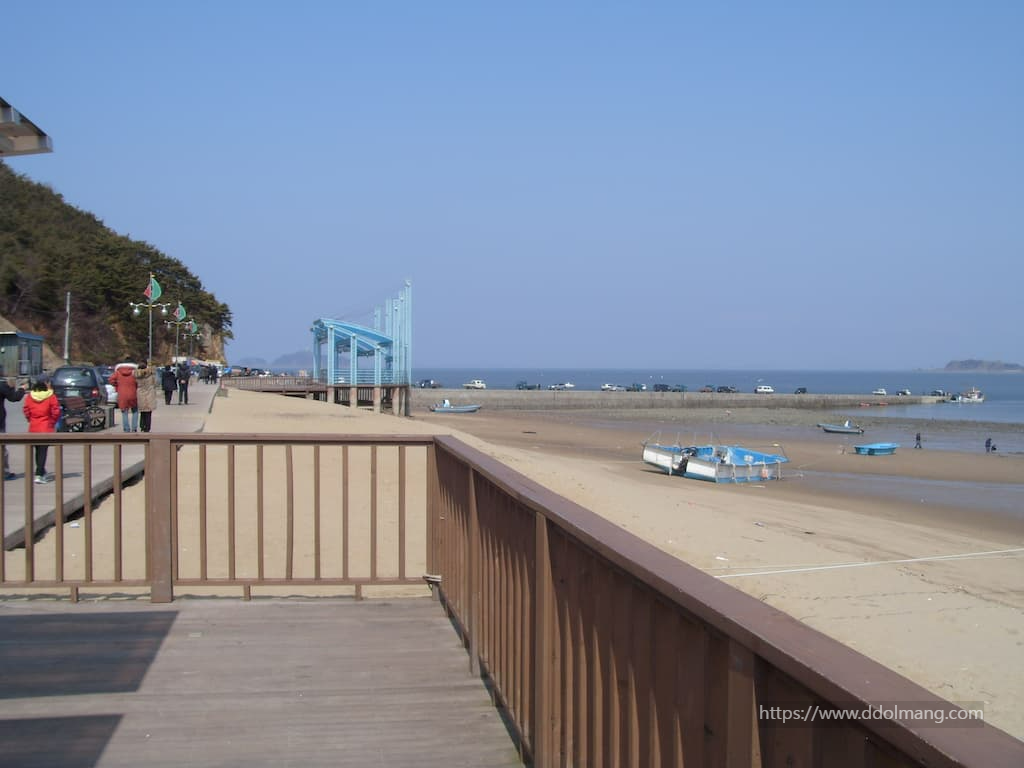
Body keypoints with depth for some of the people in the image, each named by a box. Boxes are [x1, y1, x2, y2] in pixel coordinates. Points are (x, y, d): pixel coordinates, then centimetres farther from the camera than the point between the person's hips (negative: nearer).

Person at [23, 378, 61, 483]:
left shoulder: (29, 397, 1)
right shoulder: (51, 397, -10)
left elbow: (26, 410, 2)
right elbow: (56, 412, -11)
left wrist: (31, 420, 15)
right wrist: (53, 422, 6)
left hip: (33, 428, 5)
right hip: (46, 428, -4)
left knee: (38, 451, 17)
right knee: (43, 451, -4)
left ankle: (42, 473, 28)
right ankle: (39, 475, -10)